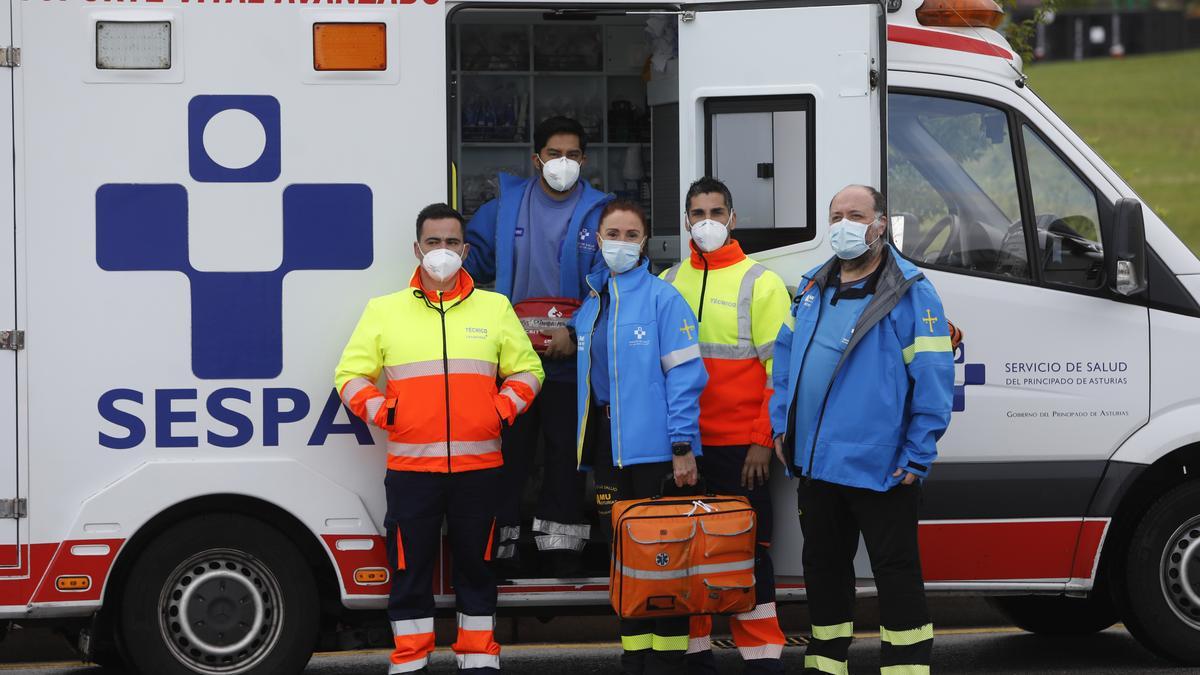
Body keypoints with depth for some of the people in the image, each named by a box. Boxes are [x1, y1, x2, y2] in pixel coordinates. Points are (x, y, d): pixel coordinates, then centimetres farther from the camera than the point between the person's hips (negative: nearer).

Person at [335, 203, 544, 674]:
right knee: (410, 568, 2)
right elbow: (350, 375, 7)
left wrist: (503, 410, -2)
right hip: (410, 467, -1)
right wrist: (382, 412, -7)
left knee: (476, 565, 8)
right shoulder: (384, 310, 6)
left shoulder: (495, 308, 10)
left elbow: (527, 369, 14)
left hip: (478, 466, 1)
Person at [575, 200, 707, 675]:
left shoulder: (662, 298, -6)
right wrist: (586, 448, 12)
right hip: (608, 449, 6)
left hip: (653, 449, -6)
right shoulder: (590, 305, 13)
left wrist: (683, 447, -17)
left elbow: (686, 374, -11)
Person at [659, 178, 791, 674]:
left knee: (748, 549, -1)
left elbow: (781, 368, -5)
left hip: (741, 446, -4)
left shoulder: (759, 283, -2)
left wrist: (763, 441, -11)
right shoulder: (669, 284, 11)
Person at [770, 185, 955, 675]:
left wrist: (917, 456, -14)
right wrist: (782, 425, 14)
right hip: (814, 462, 7)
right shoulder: (812, 289, 12)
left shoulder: (911, 293, -8)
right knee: (822, 563, 16)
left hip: (879, 465, -7)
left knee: (896, 569, -2)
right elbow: (785, 358, 22)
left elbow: (933, 378, -11)